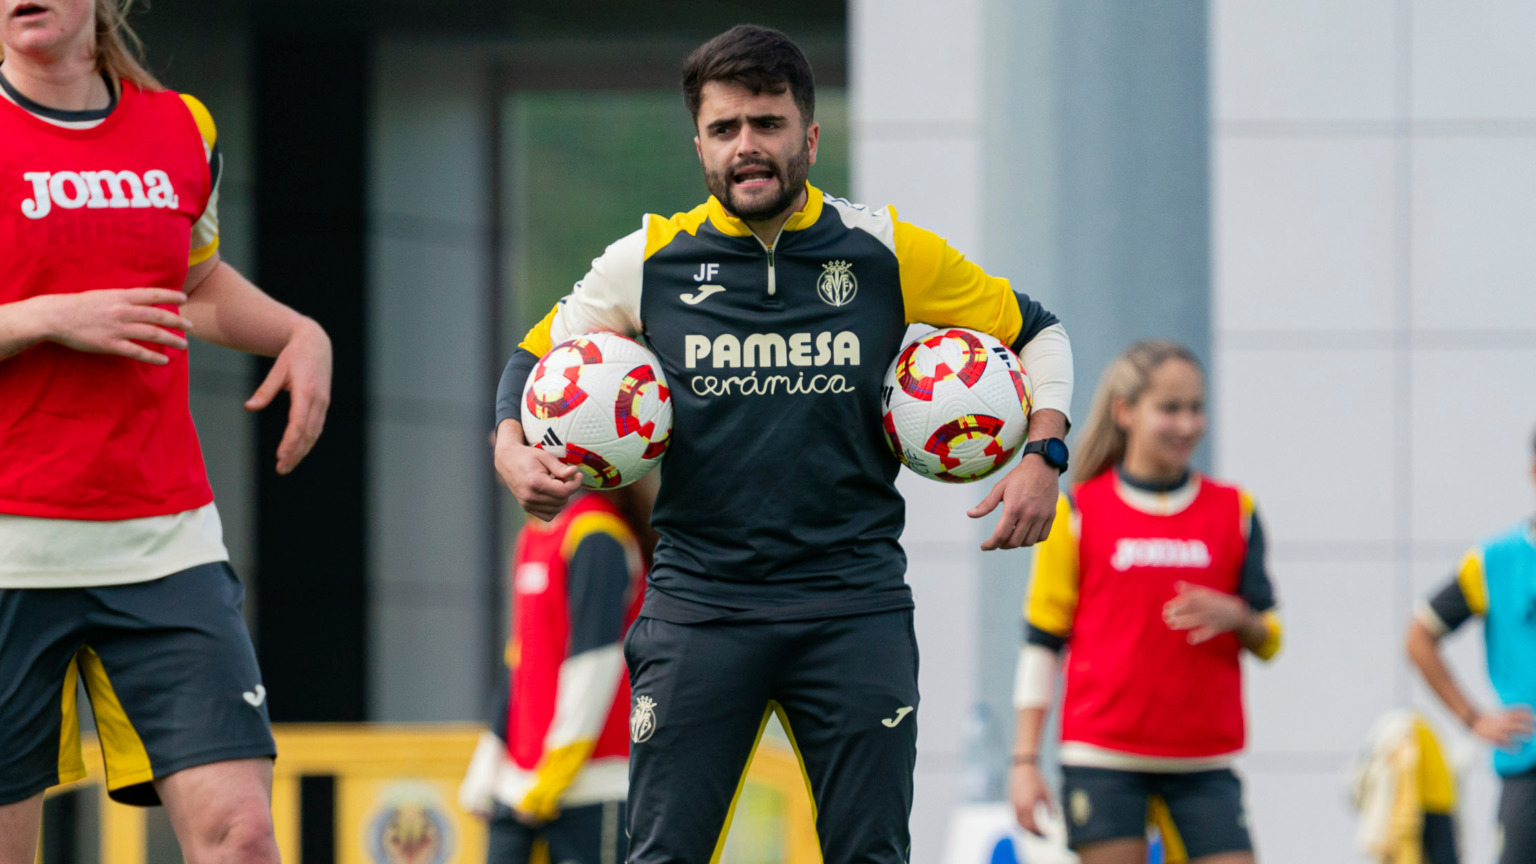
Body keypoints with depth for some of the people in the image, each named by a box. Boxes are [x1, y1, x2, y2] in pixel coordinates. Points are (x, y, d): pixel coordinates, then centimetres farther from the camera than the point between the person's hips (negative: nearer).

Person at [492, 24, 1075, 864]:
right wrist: (514, 455, -2)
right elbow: (535, 356, 17)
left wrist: (1042, 456, 0)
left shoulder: (884, 252, 2)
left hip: (855, 605, 0)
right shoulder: (649, 260, 3)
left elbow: (1035, 332, 15)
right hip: (698, 601, 0)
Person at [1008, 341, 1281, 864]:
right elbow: (1041, 641, 5)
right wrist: (1025, 760, -1)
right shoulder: (1078, 512, 3)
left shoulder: (1233, 511, 9)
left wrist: (1235, 617, -13)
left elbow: (1269, 639, 11)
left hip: (1203, 762, 2)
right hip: (1104, 758, -2)